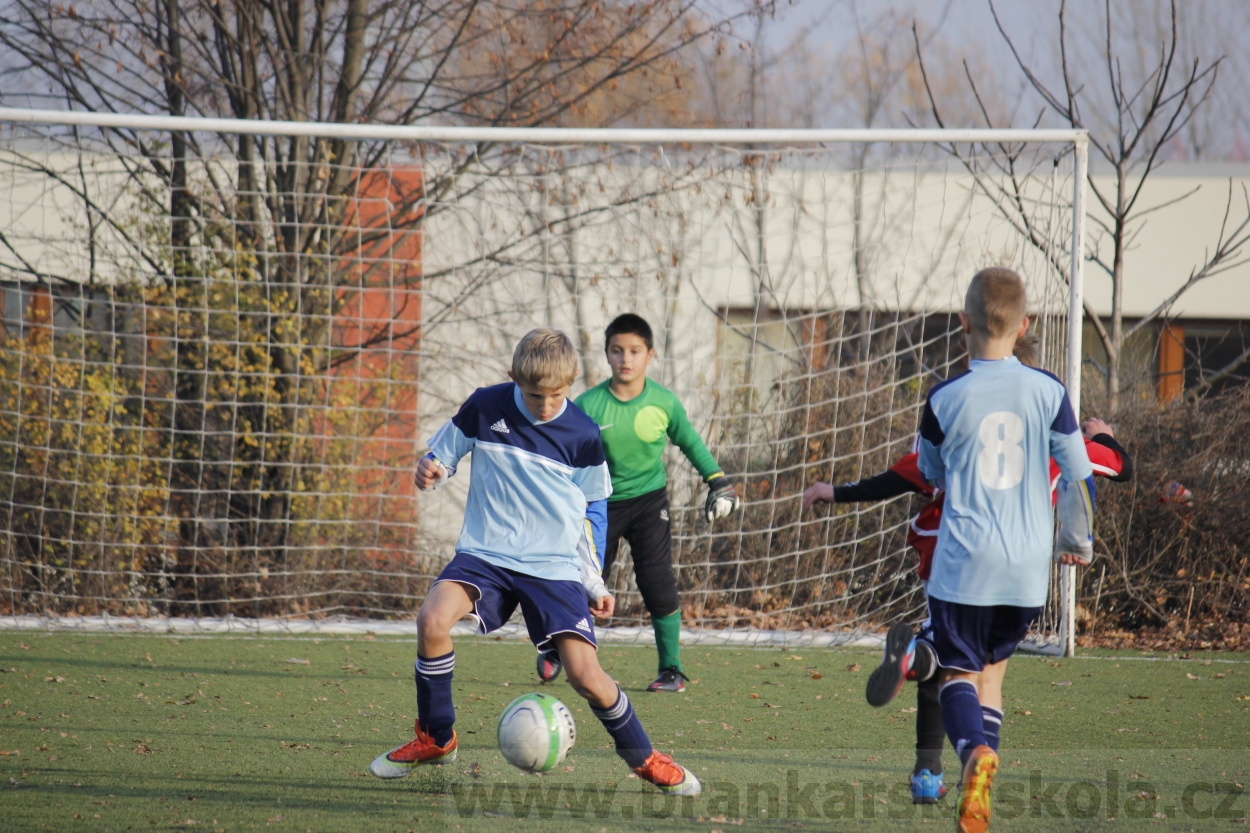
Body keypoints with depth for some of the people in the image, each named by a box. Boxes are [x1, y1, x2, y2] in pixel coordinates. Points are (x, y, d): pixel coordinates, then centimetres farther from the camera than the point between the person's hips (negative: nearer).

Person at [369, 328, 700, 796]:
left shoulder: (582, 436, -3)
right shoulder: (485, 408, -4)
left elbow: (593, 510, 10)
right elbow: (443, 455, 10)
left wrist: (595, 583, 10)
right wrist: (428, 470, -15)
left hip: (554, 566, -1)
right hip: (485, 554, 1)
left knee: (586, 675, -12)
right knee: (432, 620, -27)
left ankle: (643, 758, 15)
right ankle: (435, 739, -5)